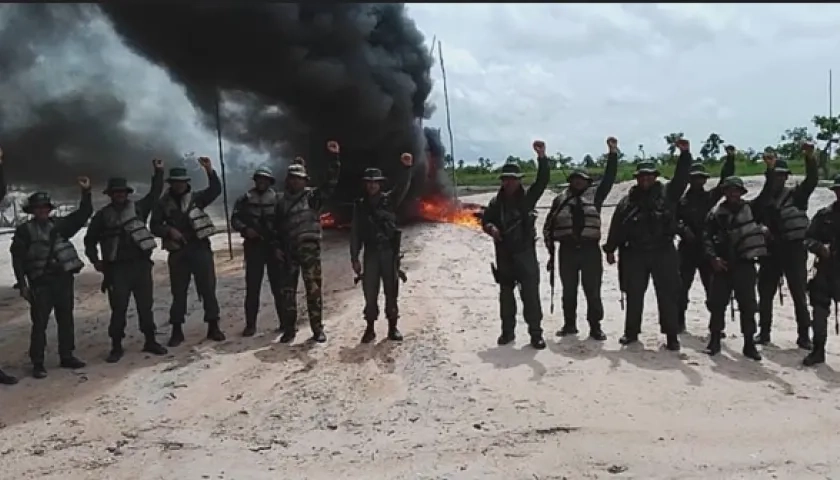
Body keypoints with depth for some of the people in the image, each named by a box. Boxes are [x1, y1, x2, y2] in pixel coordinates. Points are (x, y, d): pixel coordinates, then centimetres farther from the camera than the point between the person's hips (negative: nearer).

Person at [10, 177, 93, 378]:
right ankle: (37, 363, 6)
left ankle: (67, 356, 22)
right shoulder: (24, 231, 0)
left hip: (64, 279, 4)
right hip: (41, 283, -4)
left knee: (66, 320, 11)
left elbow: (84, 213, 8)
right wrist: (22, 284, -8)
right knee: (40, 323, -1)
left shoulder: (59, 224, 10)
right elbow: (18, 259, -2)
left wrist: (86, 192, -4)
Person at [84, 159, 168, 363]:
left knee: (146, 305, 9)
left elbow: (155, 194, 6)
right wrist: (95, 260, 2)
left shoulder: (138, 208, 10)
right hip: (117, 268, -2)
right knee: (118, 309, 1)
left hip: (141, 264, 2)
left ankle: (150, 341, 20)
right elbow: (90, 239, 12)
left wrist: (159, 172, -2)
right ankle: (116, 347, 12)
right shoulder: (102, 215, 5)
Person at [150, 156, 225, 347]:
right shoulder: (163, 203, 7)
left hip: (200, 248, 0)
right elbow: (154, 226, 7)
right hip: (177, 252, 0)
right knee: (178, 292, 6)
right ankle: (177, 331, 15)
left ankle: (213, 327, 9)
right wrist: (169, 231, -12)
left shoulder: (196, 197, 6)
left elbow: (215, 190, -9)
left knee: (208, 289, 0)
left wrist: (209, 171, -23)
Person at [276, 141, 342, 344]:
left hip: (310, 249, -4)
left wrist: (334, 157, -21)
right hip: (289, 250, 4)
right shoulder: (282, 200, 12)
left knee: (313, 289, -1)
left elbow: (331, 182, -13)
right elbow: (278, 226, 17)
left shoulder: (313, 196, 1)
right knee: (288, 290, 8)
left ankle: (317, 329, 8)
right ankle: (289, 329, 19)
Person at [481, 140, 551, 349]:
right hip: (504, 254, 3)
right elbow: (485, 220, 13)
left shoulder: (528, 196, -2)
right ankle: (507, 331, 23)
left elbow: (543, 180, -14)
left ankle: (536, 333, 2)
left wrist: (542, 156, -28)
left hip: (525, 252, -3)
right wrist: (491, 228, -12)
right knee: (506, 294, 12)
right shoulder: (496, 202, 4)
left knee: (531, 293, -5)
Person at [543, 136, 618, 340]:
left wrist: (612, 153, -9)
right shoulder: (560, 199, 9)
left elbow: (609, 178, -1)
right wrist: (550, 245, 5)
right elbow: (549, 223, 12)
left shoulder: (594, 195, 7)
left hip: (590, 249, -1)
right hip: (567, 250, 1)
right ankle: (569, 324, 20)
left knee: (593, 290, 1)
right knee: (569, 290, 9)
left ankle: (595, 327, 8)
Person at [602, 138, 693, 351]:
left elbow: (681, 177, -10)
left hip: (663, 253, -1)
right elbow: (616, 226, 8)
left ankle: (671, 335, 9)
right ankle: (631, 332, 21)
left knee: (668, 295, 1)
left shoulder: (667, 193, 5)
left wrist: (685, 154, -22)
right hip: (634, 254, 2)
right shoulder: (628, 200, 8)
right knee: (634, 295, 9)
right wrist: (610, 249, 4)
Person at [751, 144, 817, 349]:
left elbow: (811, 181, -15)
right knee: (765, 293, 8)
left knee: (799, 294, 2)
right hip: (770, 251, 3)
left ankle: (804, 335, 9)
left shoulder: (796, 194, 2)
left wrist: (810, 158, -30)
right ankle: (764, 332, 20)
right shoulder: (762, 200, 8)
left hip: (794, 250, -3)